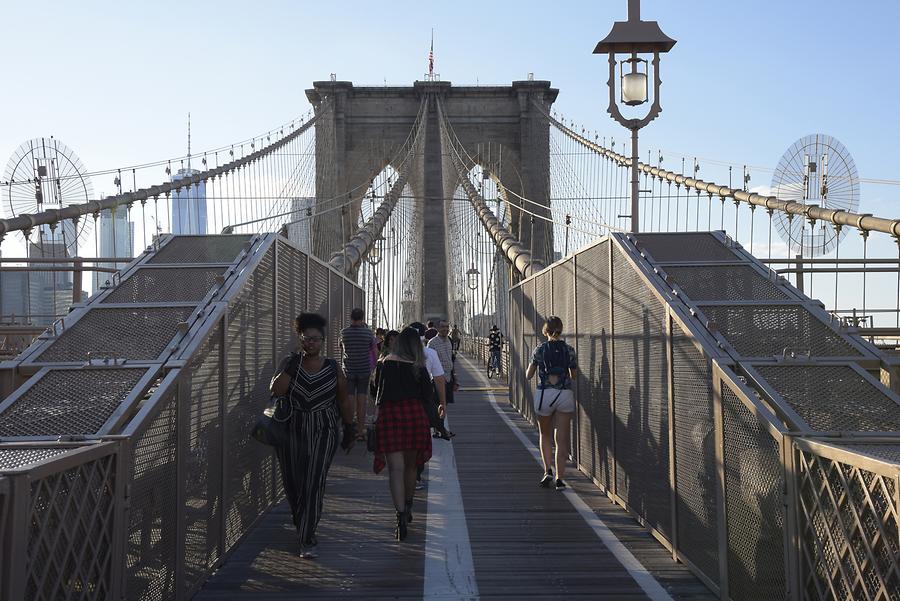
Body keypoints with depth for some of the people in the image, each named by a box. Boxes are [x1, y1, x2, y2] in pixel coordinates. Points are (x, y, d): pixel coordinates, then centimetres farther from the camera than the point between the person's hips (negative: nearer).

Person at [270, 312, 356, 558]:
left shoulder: (332, 368, 2)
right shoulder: (290, 362, 1)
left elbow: (344, 401, 9)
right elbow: (276, 390, -14)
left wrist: (349, 429, 11)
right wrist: (290, 367, -19)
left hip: (323, 432, -2)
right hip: (290, 431, 2)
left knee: (313, 485, -12)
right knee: (292, 482, 12)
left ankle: (307, 541, -9)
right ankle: (302, 525, 38)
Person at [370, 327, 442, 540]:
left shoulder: (383, 365, 6)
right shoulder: (418, 368, 1)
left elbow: (375, 391, 16)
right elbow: (428, 397, 1)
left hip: (388, 415, 0)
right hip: (414, 414, 0)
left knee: (395, 468, -4)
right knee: (410, 465, 18)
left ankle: (401, 517, -17)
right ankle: (407, 509, 34)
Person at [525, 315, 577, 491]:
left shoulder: (540, 349, -2)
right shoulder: (569, 350, 2)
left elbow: (528, 376, 5)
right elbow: (574, 375, 10)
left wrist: (530, 367, 26)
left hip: (545, 394, -1)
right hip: (565, 394, 1)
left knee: (545, 435, 18)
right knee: (561, 438, 5)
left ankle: (548, 471, 5)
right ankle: (560, 478, 3)